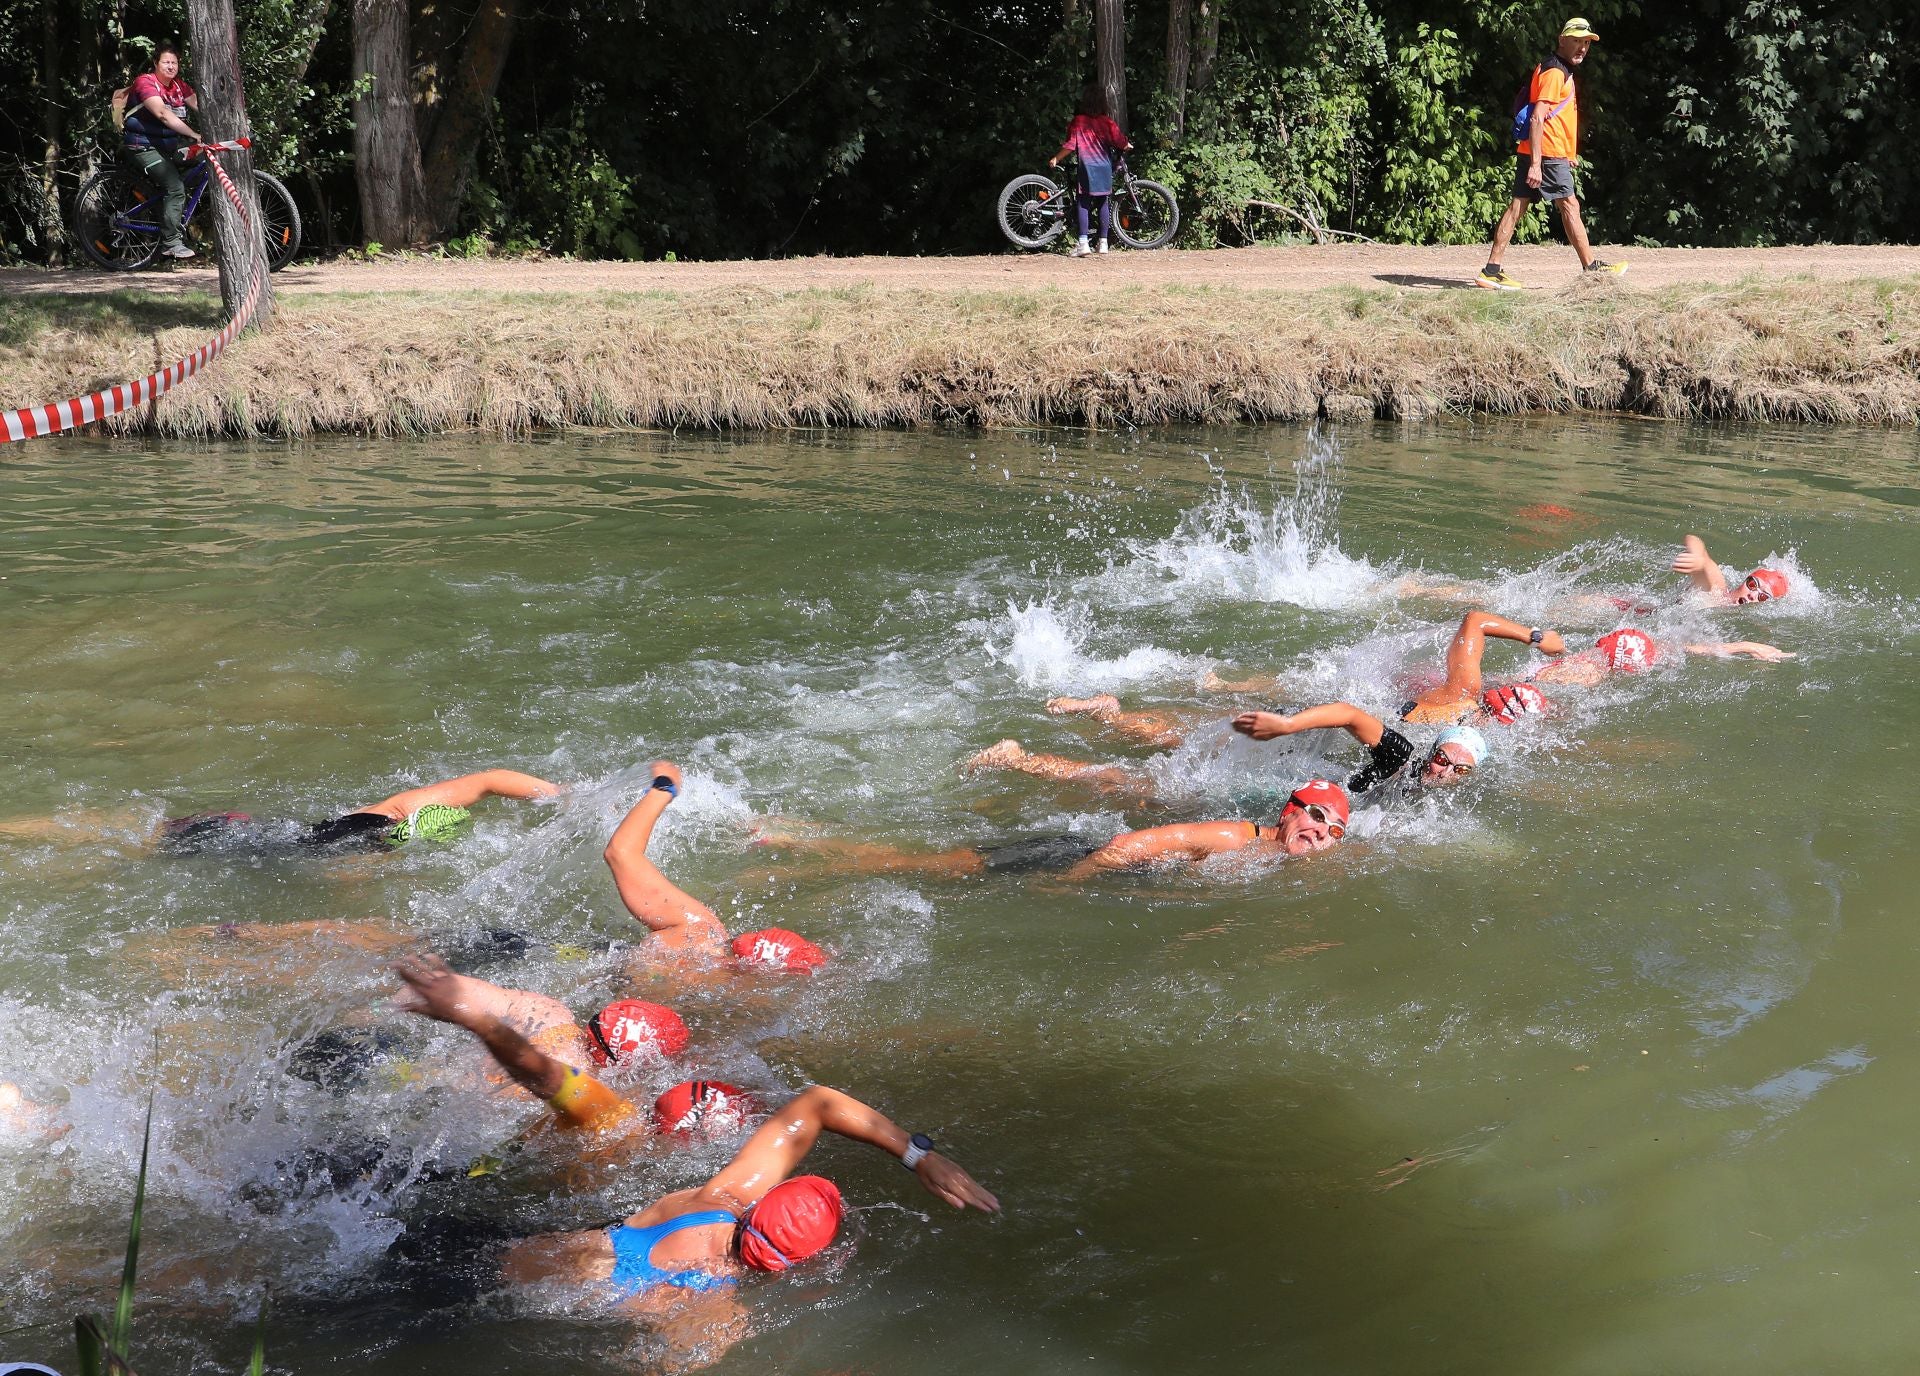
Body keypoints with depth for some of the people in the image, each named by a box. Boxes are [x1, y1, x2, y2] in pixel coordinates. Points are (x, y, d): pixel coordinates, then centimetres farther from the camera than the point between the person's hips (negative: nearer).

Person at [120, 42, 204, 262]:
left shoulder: (179, 86, 8)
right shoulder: (145, 82, -15)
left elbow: (200, 106, -3)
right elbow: (163, 114, -29)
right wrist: (194, 135, -38)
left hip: (167, 145, 8)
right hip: (144, 147, -8)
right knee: (175, 188, -20)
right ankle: (171, 243, -17)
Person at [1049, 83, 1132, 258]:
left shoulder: (1077, 122, -4)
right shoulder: (1107, 122, 1)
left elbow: (1070, 146, -8)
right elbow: (1122, 143, 3)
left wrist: (1055, 158, 5)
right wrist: (1129, 146, 25)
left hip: (1086, 167, -2)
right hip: (1105, 168, 2)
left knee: (1083, 204, -3)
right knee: (1104, 204, 10)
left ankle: (1083, 243, -14)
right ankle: (1103, 242, 12)